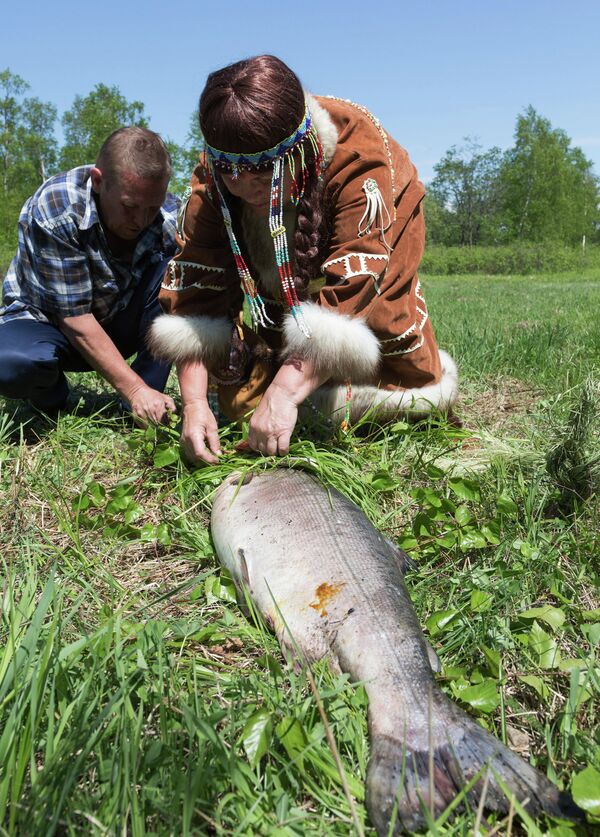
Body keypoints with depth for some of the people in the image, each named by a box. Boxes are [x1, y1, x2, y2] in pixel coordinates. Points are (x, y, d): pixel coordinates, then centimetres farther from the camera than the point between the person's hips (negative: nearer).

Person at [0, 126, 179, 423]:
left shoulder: (170, 216, -18)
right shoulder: (54, 209, -28)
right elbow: (75, 319, -28)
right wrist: (134, 389, -32)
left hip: (118, 326, 3)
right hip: (48, 320, -3)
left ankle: (145, 409, -17)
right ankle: (51, 399, 0)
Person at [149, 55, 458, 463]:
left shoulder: (358, 154, -39)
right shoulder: (212, 176, -28)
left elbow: (350, 288, -44)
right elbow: (194, 286, -28)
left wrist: (285, 392, -51)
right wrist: (194, 402, -39)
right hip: (279, 270, 3)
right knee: (242, 402, -6)